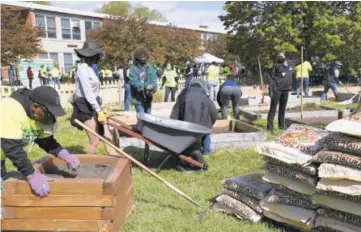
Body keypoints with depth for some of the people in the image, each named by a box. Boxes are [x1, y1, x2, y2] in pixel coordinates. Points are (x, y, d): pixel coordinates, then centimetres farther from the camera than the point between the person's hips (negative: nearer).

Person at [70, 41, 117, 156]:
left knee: (107, 136, 6)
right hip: (86, 106, -9)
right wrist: (98, 110, -20)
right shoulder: (83, 68, -15)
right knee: (94, 141, -4)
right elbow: (88, 93, -21)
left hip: (94, 105, 9)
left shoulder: (89, 68, 14)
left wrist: (102, 107, 16)